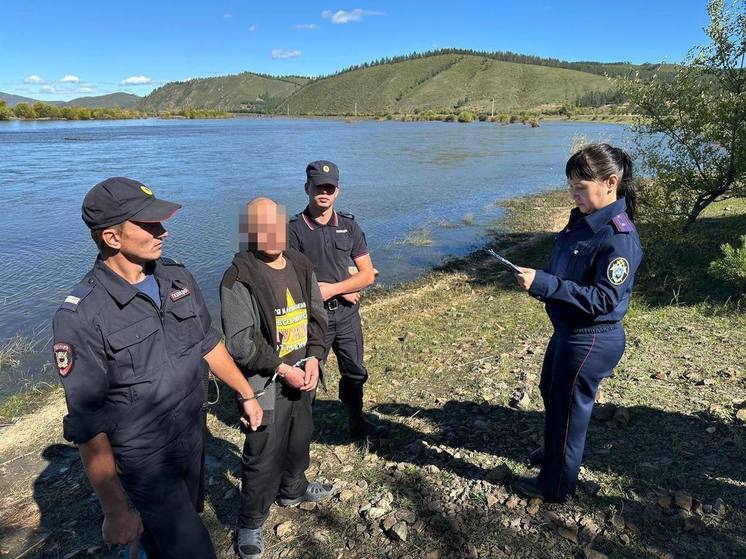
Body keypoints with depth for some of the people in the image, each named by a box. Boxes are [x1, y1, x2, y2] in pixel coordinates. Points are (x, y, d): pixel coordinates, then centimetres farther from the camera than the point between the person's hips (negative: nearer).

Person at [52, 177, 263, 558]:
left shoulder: (177, 277, -5)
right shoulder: (81, 316, -23)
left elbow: (208, 343, 8)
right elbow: (88, 425, -19)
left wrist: (247, 394, 14)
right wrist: (116, 510, -14)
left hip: (194, 440, 6)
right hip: (142, 462, -6)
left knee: (183, 524, 24)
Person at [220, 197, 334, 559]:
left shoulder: (301, 266, 3)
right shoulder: (239, 279, -18)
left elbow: (317, 315, 7)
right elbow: (240, 343, -20)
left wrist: (313, 358, -6)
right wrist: (283, 370, -18)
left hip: (302, 373, 7)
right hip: (266, 383, -6)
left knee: (299, 439, 24)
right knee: (263, 456, 3)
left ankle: (292, 490, 51)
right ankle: (250, 524, 26)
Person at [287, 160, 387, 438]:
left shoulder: (349, 225, -1)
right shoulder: (294, 229, -12)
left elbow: (367, 274, -2)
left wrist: (331, 289, -17)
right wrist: (345, 292, -12)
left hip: (347, 312, 4)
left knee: (355, 372, 20)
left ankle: (357, 421, 42)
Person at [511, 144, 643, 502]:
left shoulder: (620, 237, -25)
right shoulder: (584, 219, 2)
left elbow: (603, 299, -28)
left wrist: (544, 283, -33)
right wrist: (539, 281, -5)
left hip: (590, 341, -9)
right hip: (567, 330, 9)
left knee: (568, 409, 8)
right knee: (550, 393, 26)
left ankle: (555, 486, 31)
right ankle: (553, 453, 51)